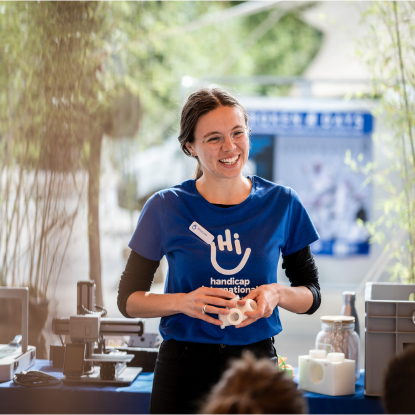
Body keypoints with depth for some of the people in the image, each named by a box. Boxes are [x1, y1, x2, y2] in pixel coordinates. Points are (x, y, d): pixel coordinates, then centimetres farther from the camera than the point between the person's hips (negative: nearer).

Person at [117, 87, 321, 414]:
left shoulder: (281, 204, 1)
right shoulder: (166, 208, -3)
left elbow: (312, 295, 8)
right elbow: (128, 299, 2)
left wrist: (277, 294, -13)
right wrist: (184, 302, -16)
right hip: (184, 369, -1)